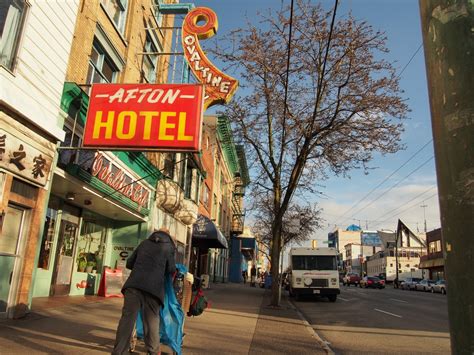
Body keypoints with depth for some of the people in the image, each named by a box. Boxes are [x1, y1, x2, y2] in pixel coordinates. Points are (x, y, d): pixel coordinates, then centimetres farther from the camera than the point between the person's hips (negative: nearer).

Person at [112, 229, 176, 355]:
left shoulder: (144, 242, 21)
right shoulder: (168, 246, 12)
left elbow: (129, 263, 24)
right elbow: (171, 270, 10)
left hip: (134, 283, 2)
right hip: (153, 286, -2)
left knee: (127, 317, 2)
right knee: (152, 319, 9)